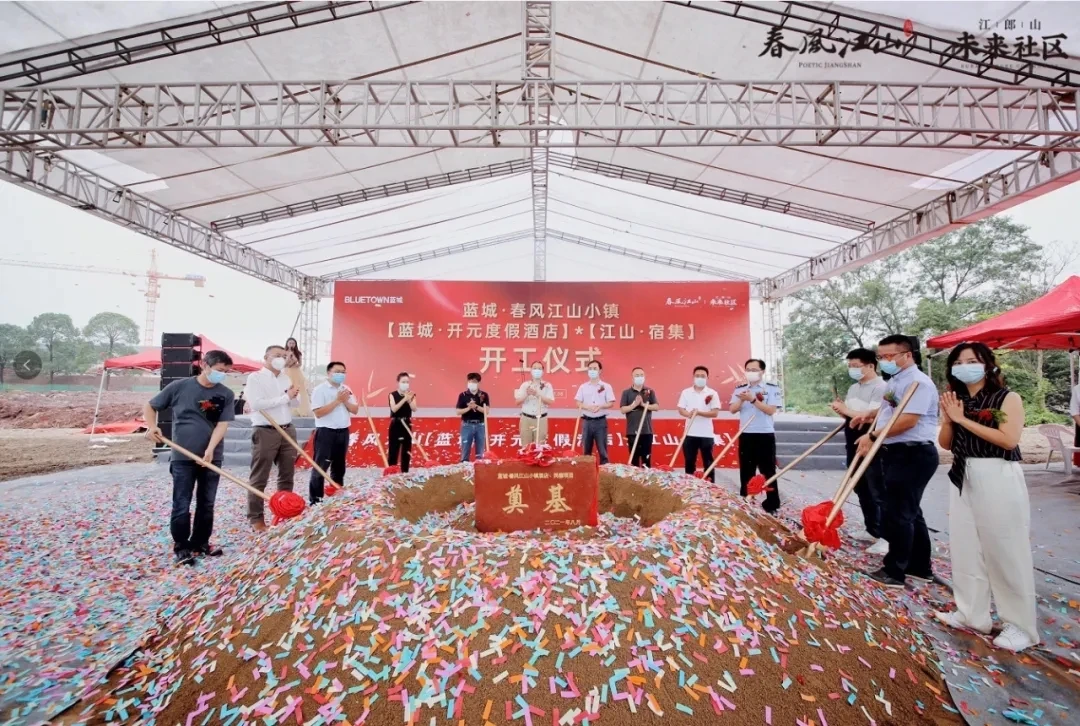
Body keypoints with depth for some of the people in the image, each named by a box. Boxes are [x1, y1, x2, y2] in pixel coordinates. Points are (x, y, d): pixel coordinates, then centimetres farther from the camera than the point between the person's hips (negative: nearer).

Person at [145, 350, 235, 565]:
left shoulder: (226, 394, 1)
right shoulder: (179, 387, -2)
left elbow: (223, 424, -7)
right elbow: (149, 406, 9)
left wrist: (210, 449, -19)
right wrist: (152, 427, -8)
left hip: (212, 457, 2)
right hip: (183, 457, -2)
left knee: (207, 504, 11)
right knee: (181, 505, 3)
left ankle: (201, 543, 26)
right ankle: (181, 547, 17)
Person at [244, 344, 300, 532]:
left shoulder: (286, 378, 13)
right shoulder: (255, 377, -5)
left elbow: (296, 403, 13)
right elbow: (256, 404, -18)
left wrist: (294, 395, -10)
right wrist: (285, 397, -16)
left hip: (288, 430, 6)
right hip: (265, 432, -6)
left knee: (287, 475, 14)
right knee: (259, 478, 2)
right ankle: (256, 517, 10)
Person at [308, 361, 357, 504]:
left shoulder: (346, 390, 10)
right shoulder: (320, 389, -8)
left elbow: (355, 409, 8)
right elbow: (318, 413, -17)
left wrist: (345, 401, -10)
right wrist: (337, 400, -17)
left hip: (343, 432, 6)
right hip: (326, 432, -6)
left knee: (339, 466, 15)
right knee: (320, 467, -2)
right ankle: (315, 499, 6)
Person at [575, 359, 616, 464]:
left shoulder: (606, 386, 2)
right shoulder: (583, 387, 7)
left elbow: (611, 403, -1)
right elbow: (578, 403, 4)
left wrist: (600, 406, -19)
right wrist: (588, 407, -15)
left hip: (601, 421, -2)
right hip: (587, 421, 2)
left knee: (602, 449, 0)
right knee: (586, 449, 8)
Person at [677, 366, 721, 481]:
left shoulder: (712, 393, -1)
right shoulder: (686, 392, 6)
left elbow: (715, 413, -7)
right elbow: (681, 410, 2)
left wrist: (699, 412, -21)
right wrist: (689, 414, -20)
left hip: (707, 434, -2)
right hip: (690, 433, 2)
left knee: (708, 462, 5)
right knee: (689, 461, 9)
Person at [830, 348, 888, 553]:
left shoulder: (881, 387, -13)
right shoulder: (853, 388, 13)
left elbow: (874, 418, -23)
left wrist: (847, 410, -18)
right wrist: (841, 409, -2)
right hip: (854, 444, 9)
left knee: (877, 492, -3)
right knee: (861, 489, 16)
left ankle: (885, 536, 5)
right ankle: (871, 529, 28)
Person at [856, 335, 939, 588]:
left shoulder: (918, 382, -16)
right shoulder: (894, 381, 15)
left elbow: (908, 420, -25)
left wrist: (873, 436, -19)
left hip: (913, 455, -10)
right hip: (896, 453, 10)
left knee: (898, 513, -3)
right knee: (909, 511, 18)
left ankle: (894, 571, 9)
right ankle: (920, 566, 31)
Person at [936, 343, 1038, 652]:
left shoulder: (1008, 398, -5)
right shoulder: (956, 401, 10)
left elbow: (1009, 439, -17)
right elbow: (946, 444, 9)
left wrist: (964, 420, -17)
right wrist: (948, 419, -7)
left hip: (998, 479, -6)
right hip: (963, 478, 6)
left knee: (1005, 551, 1)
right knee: (965, 547, 10)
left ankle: (1021, 626, 14)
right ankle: (971, 614, 22)